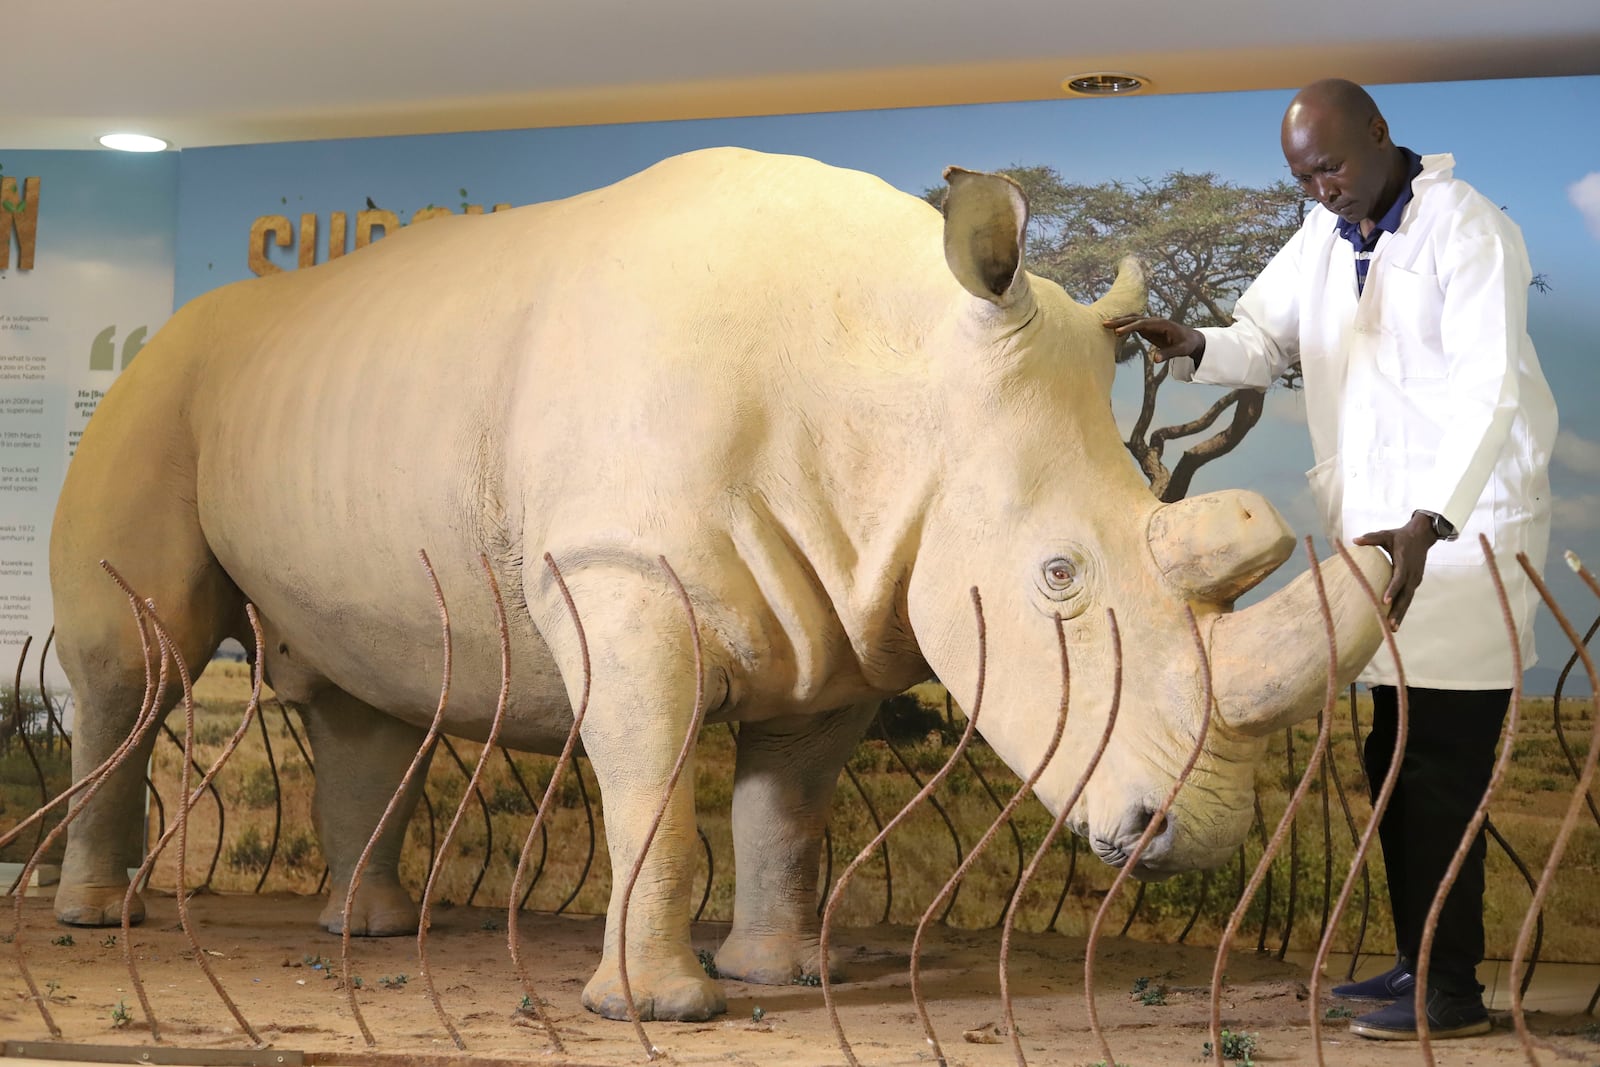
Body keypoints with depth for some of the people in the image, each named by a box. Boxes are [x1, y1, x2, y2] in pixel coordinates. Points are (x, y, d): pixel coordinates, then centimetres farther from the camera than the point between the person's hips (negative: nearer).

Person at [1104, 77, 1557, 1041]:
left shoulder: (1466, 230, -13)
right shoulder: (1323, 237, 9)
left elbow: (1491, 394, -21)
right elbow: (1262, 341, 13)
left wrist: (1429, 523, -31)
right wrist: (1192, 347, -10)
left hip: (1466, 525, -8)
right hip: (1381, 529, 8)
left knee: (1441, 764, -8)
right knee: (1396, 761, 12)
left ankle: (1453, 991, -3)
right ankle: (1421, 962, 23)